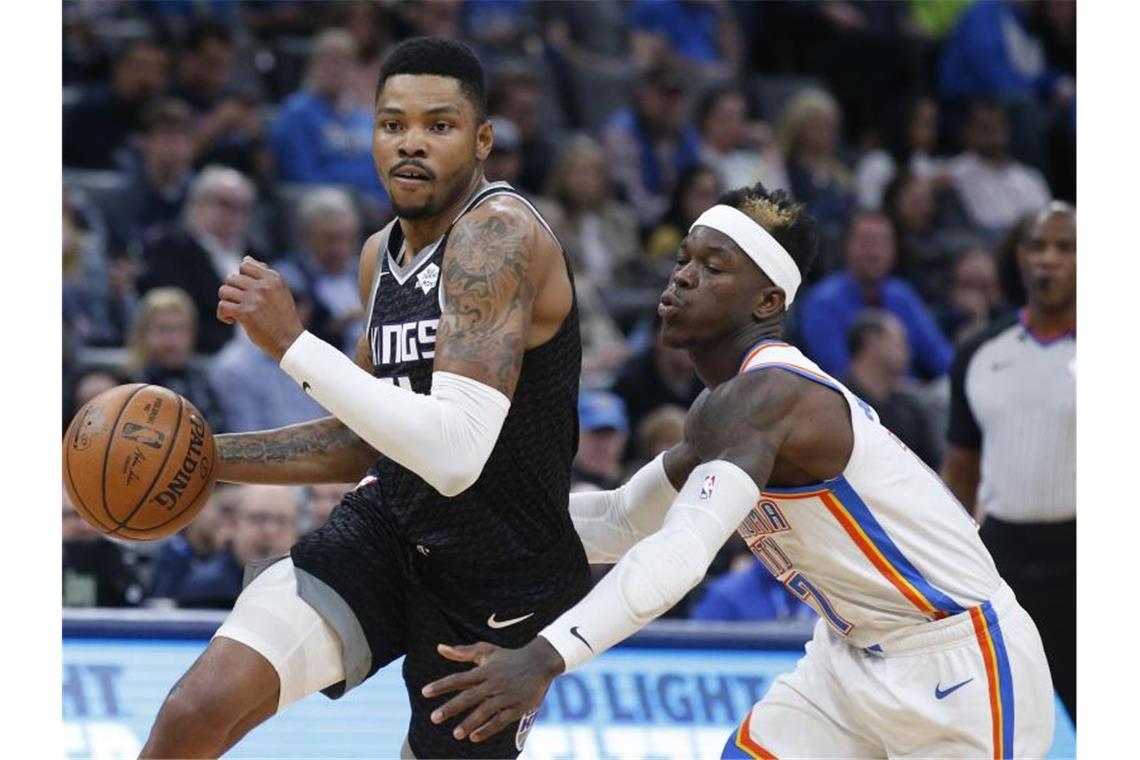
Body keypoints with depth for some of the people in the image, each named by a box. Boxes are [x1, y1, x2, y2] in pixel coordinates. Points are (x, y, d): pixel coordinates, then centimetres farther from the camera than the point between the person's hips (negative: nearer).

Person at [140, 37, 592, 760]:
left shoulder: (498, 233, -21)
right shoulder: (382, 254, 6)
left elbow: (455, 455, -32)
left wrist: (292, 343, -29)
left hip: (499, 591, -6)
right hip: (384, 535, 6)